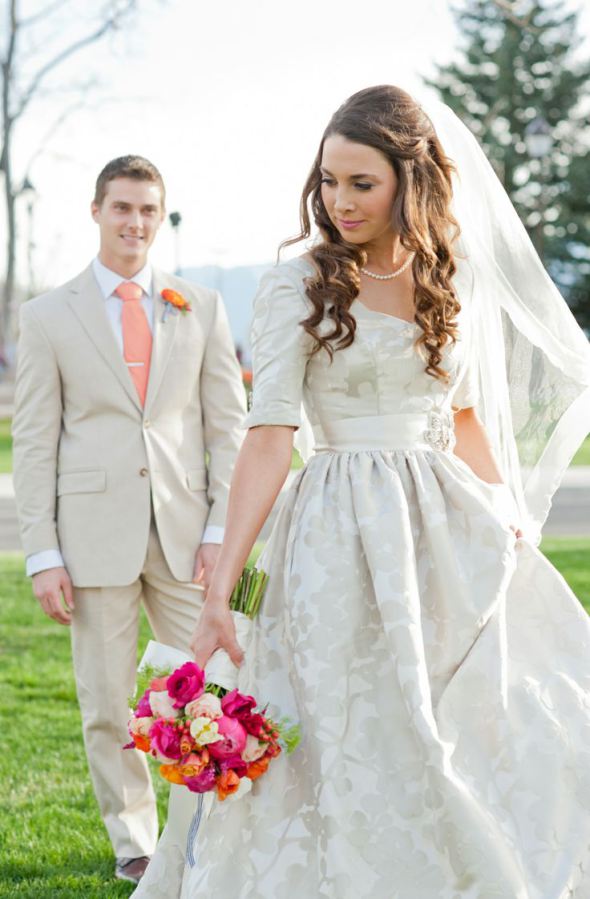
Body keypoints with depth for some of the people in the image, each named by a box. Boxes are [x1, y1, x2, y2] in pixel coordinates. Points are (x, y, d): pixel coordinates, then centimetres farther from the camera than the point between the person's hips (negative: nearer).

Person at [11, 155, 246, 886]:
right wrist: (42, 555, -4)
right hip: (94, 534, -1)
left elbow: (227, 426, 8)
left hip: (185, 531, 1)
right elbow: (33, 444, 2)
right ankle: (133, 843, 20)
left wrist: (221, 531, -1)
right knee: (106, 704, 5)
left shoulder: (201, 309, 9)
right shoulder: (47, 317, 4)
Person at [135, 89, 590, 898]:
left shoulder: (449, 280, 7)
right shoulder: (299, 287, -6)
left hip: (451, 534, 5)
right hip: (346, 542, -4)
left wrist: (508, 526, 16)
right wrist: (220, 591, -17)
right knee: (361, 756, 0)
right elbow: (269, 437, -12)